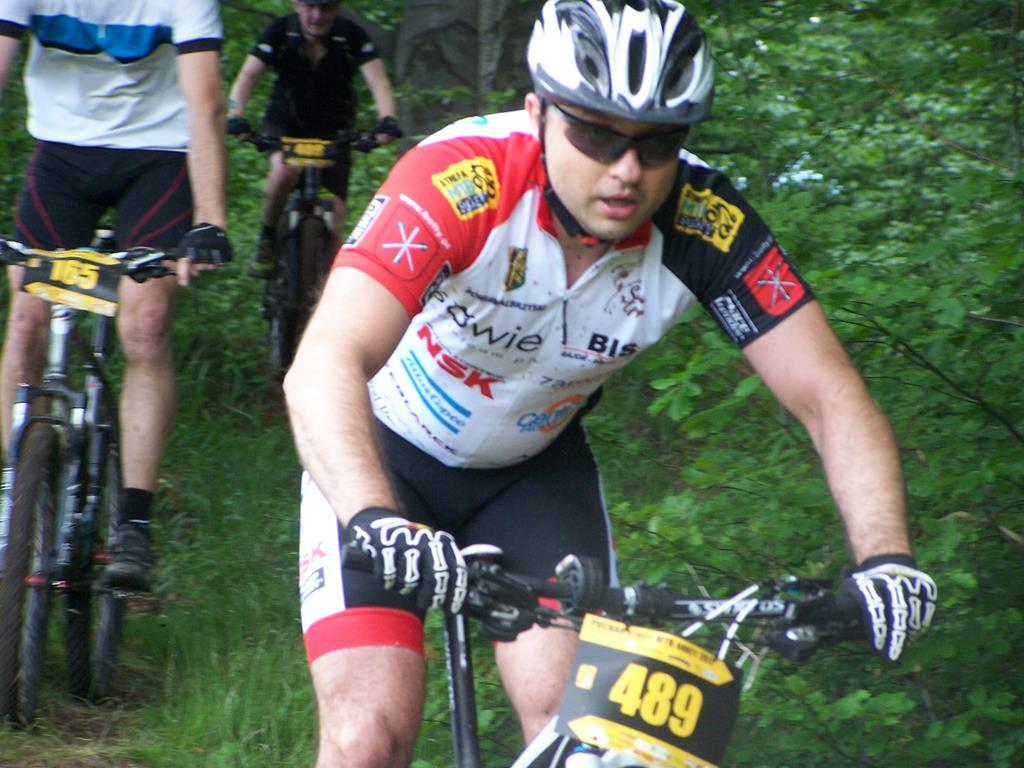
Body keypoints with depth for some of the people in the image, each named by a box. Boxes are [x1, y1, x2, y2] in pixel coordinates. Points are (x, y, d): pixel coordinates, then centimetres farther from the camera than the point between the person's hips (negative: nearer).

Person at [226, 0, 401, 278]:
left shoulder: (351, 36, -16)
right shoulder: (281, 31, -16)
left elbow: (377, 79, -26)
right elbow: (249, 73, -24)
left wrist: (387, 119, -46)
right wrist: (235, 115, -43)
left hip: (333, 130, 1)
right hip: (286, 122, 0)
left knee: (334, 220, -9)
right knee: (284, 168, -34)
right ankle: (267, 240, -11)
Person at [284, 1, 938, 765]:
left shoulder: (706, 222, -24)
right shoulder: (459, 181, -34)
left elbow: (829, 395, -23)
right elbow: (323, 367, -44)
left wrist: (886, 559, -39)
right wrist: (377, 522, -61)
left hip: (533, 465, 3)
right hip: (382, 454, -3)